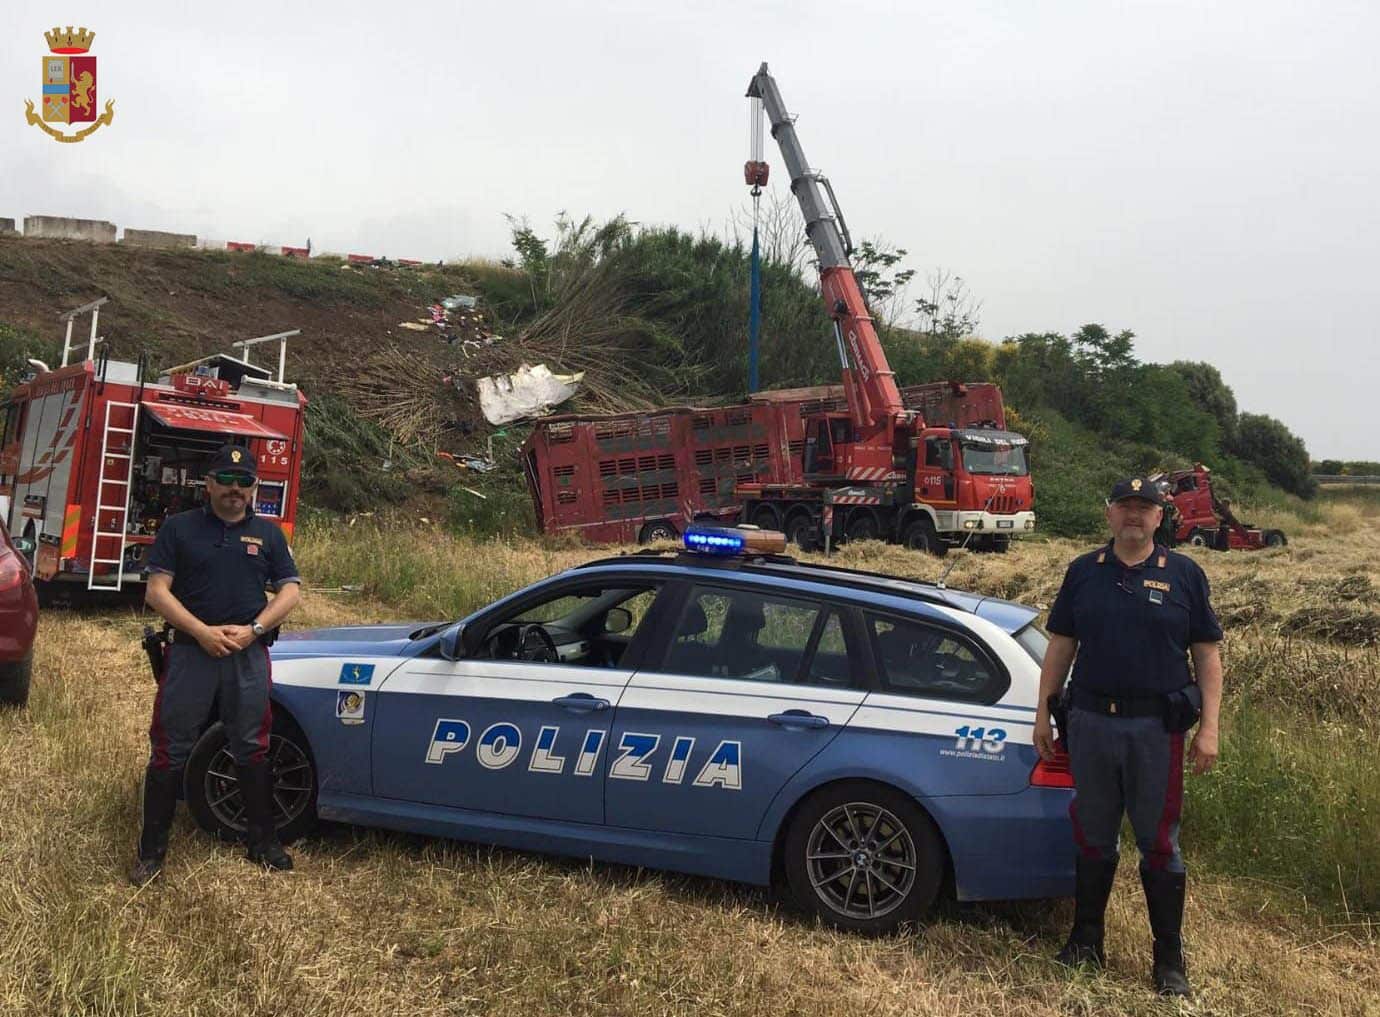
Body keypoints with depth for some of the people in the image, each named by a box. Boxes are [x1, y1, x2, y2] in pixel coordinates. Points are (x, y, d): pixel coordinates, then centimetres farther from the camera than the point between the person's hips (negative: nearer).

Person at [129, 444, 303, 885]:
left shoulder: (268, 533, 9)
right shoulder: (179, 528, 2)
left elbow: (290, 589, 6)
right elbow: (157, 590, -3)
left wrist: (253, 629, -10)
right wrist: (202, 631, -15)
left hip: (249, 656, 2)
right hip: (190, 651, -2)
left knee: (252, 750, 10)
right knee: (170, 752, 2)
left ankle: (263, 841, 21)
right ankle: (152, 850, 14)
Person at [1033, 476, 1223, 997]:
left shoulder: (1183, 573, 1)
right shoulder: (1083, 572, 7)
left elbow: (1207, 655, 1)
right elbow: (1060, 646, 10)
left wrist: (1208, 727, -5)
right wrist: (1044, 712, 6)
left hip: (1156, 727, -2)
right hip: (1090, 722, 2)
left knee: (1159, 842, 5)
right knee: (1093, 837, 13)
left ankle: (1170, 961, 18)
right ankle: (1086, 942, 27)